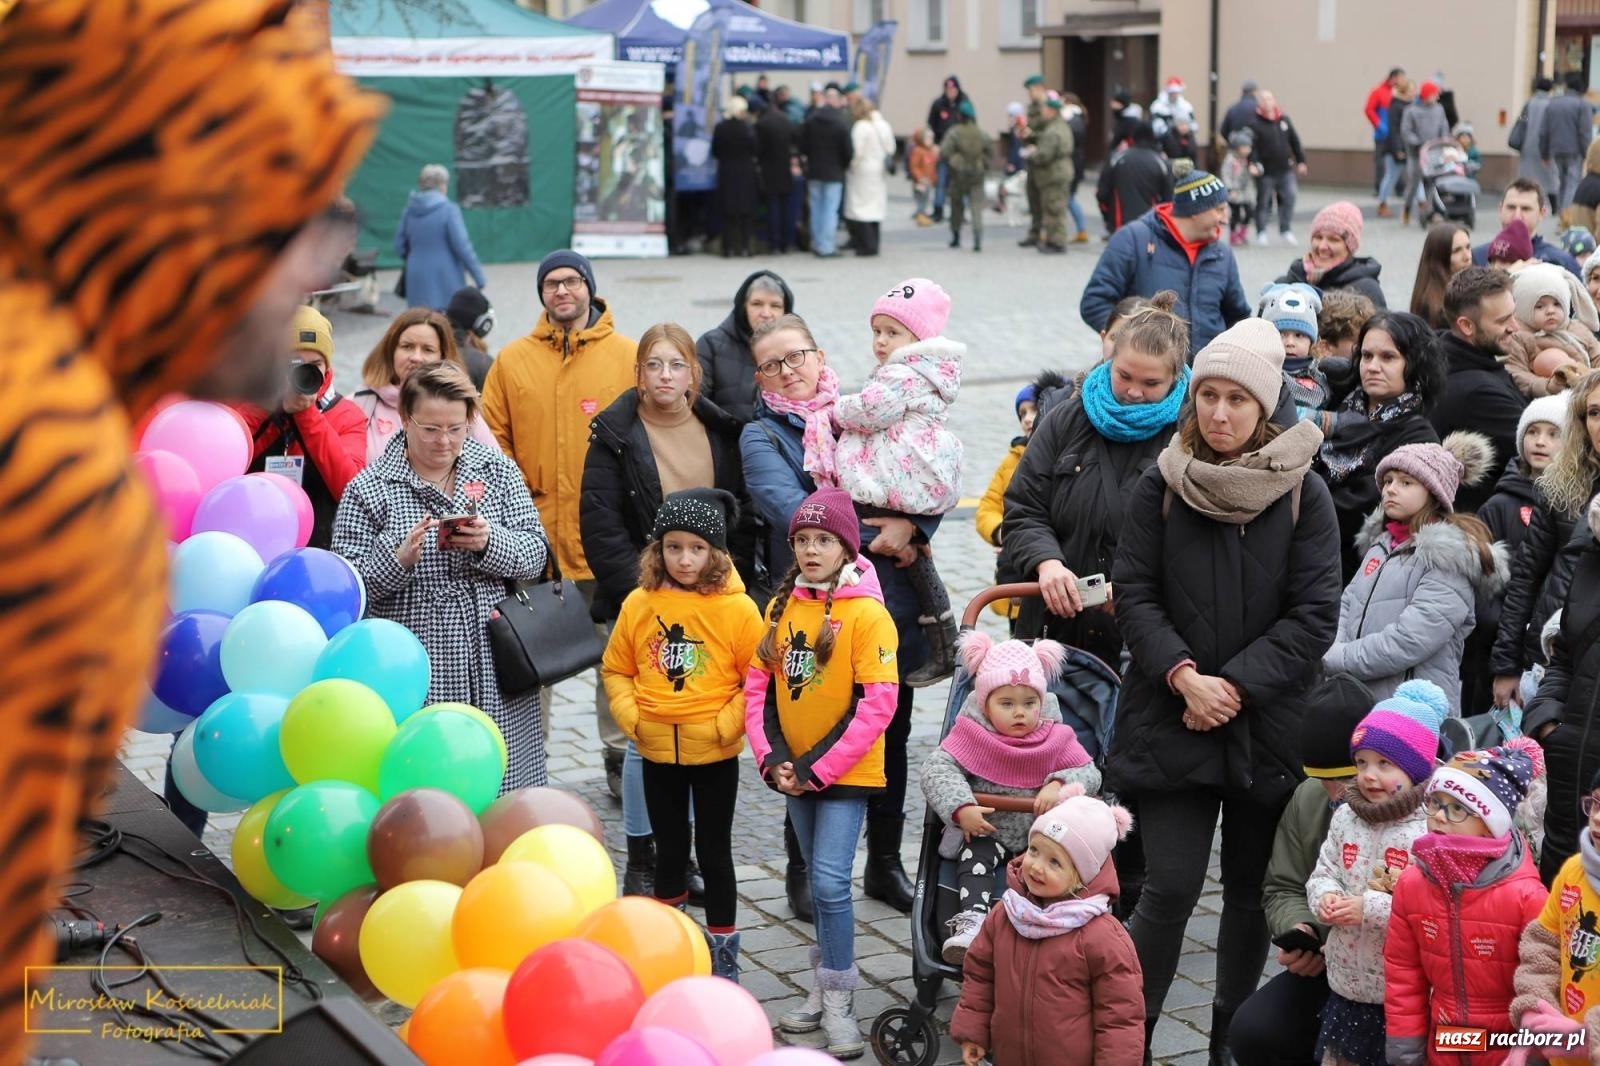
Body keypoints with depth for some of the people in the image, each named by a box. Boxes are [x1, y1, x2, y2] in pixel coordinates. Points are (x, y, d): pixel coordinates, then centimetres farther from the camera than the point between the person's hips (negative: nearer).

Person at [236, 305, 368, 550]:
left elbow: (351, 490, -13)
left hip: (319, 548, 0)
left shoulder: (347, 415, 3)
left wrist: (307, 413, -13)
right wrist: (274, 408, -13)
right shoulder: (246, 406, 3)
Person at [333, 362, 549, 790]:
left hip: (493, 673, 3)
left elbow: (535, 554, 4)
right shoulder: (368, 490, 1)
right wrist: (399, 559, -21)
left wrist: (489, 543, -15)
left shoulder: (498, 471, 10)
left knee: (498, 787, 4)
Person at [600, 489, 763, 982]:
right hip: (657, 752, 3)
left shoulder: (737, 608, -11)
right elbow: (615, 668, 8)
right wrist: (629, 715, -6)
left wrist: (726, 724, -17)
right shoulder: (639, 603, -2)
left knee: (714, 852, 7)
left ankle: (722, 955, 19)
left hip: (715, 755, -3)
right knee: (670, 848, 18)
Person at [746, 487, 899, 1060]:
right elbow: (759, 687, 6)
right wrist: (773, 761, -7)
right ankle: (825, 988, 25)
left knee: (829, 882, -11)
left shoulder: (867, 613, -12)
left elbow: (876, 704, -16)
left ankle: (838, 1002, 0)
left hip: (846, 771, -5)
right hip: (796, 770, 5)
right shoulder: (781, 608, 4)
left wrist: (819, 769, -17)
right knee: (820, 880, 14)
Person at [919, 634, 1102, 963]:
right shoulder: (972, 736, -5)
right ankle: (972, 920, -43)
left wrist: (1059, 786, -23)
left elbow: (1089, 774, 0)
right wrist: (962, 808, -31)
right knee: (975, 858, -29)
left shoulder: (1056, 739, 1)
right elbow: (937, 768, -15)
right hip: (985, 831, -1)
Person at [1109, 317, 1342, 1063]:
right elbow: (1133, 593, -2)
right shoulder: (1160, 487, 0)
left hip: (1266, 727, 1)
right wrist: (1184, 677, -15)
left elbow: (1315, 614, -5)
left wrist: (1237, 685, -13)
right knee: (1171, 886, -8)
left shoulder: (1304, 495, -2)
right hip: (1172, 721, -1)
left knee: (1252, 890, 11)